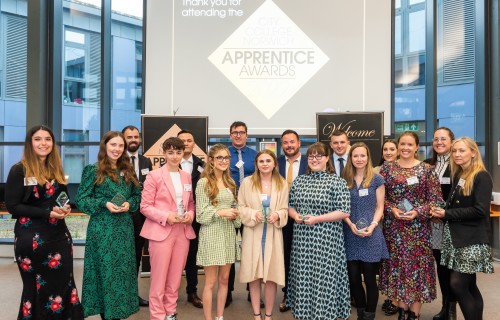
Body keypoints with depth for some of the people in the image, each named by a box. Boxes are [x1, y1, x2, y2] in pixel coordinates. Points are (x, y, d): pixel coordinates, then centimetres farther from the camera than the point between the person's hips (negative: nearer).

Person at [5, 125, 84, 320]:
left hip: (59, 235, 5)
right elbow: (12, 206, -10)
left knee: (62, 283, 7)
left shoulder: (57, 170, 11)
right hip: (32, 237, -5)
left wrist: (66, 208, -2)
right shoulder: (19, 170, -6)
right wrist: (47, 213, -19)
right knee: (36, 287, 9)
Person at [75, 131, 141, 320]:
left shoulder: (128, 171, 10)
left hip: (124, 229, 4)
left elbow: (137, 196, 13)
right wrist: (104, 204, -17)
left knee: (123, 270, 9)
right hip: (102, 229, -4)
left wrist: (129, 204, -8)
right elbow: (81, 200, -5)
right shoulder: (93, 170, -4)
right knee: (105, 271, 2)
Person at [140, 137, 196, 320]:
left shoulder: (187, 177, 11)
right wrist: (166, 216, -18)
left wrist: (191, 214, -4)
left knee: (175, 277, 12)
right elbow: (145, 206, -6)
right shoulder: (154, 175, -5)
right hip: (161, 231, -5)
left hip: (183, 231, 5)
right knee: (159, 278, 2)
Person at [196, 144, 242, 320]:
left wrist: (236, 215, -2)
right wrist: (220, 212, -20)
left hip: (228, 234, 6)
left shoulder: (230, 183, 12)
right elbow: (201, 214, -10)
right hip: (211, 235, -6)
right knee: (211, 282, 2)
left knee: (224, 280, 12)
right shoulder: (204, 182, -7)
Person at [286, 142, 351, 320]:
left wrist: (317, 219, -16)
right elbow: (290, 205, 16)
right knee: (303, 278, 10)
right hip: (302, 240, 4)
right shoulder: (298, 181, 10)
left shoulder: (337, 182, -5)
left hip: (326, 241, -4)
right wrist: (295, 215, -6)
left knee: (325, 279, 1)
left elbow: (344, 212, -10)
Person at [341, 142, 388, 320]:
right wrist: (351, 225, -9)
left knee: (370, 279, 4)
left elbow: (380, 207, 2)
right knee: (353, 278, 7)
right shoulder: (345, 180, 6)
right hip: (350, 235, 2)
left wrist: (372, 225, -13)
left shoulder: (377, 179, 2)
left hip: (371, 235, -2)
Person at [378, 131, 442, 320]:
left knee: (417, 264, 2)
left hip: (418, 227, -1)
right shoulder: (387, 168, 3)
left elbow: (435, 199, -3)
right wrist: (392, 209, -13)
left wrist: (417, 212, -16)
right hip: (394, 226, 2)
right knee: (397, 264, 8)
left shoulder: (426, 169, -1)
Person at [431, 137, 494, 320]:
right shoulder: (458, 176, 13)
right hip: (455, 236, 7)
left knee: (457, 284, -9)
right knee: (469, 286, 12)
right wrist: (442, 214, -4)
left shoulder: (482, 177, -9)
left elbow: (479, 210, -18)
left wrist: (447, 214, -14)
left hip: (472, 239, -7)